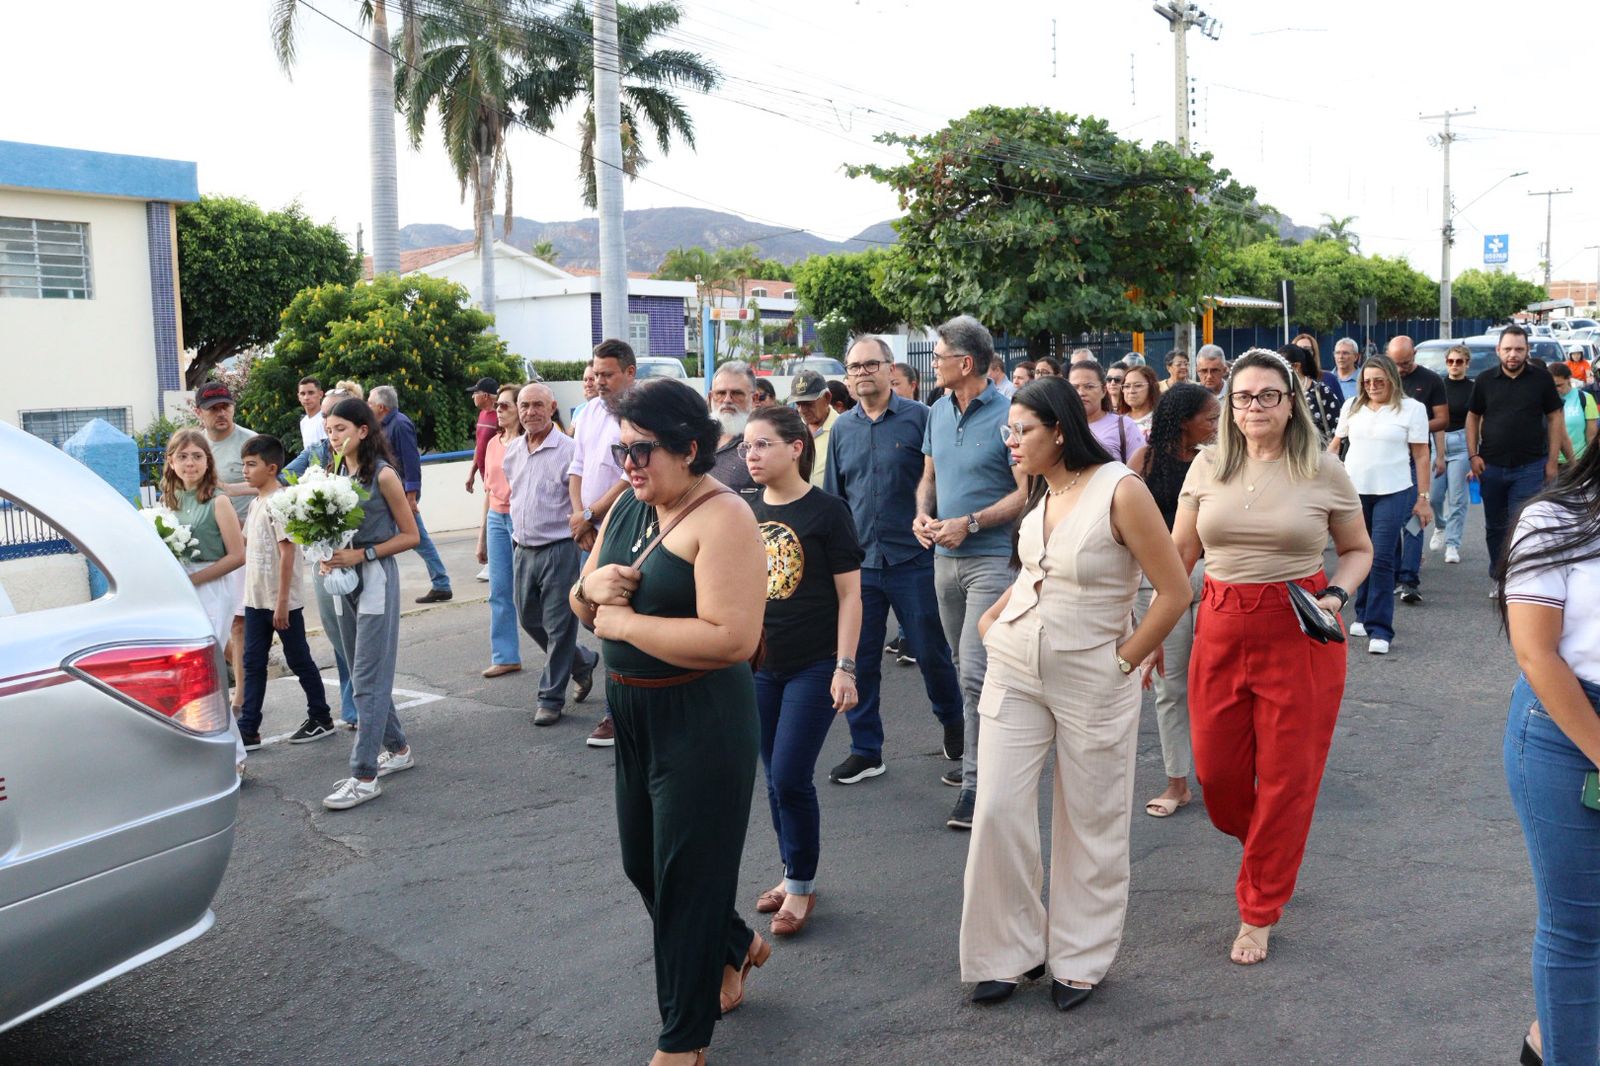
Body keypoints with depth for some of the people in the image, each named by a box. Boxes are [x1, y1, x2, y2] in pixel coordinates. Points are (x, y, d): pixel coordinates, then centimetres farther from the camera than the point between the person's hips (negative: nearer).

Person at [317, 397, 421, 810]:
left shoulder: (383, 475, -9)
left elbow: (411, 535, -7)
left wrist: (362, 554, -16)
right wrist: (326, 554, -1)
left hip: (376, 578, -7)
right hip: (342, 579, 7)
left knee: (368, 678, -8)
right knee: (363, 673, 14)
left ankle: (364, 776, -6)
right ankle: (397, 749, 29)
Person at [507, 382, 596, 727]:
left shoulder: (569, 449, -12)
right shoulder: (511, 451, 9)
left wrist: (578, 528, -13)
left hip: (558, 549, -7)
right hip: (522, 549, 7)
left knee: (558, 626, 0)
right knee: (529, 619, 15)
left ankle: (552, 697, 12)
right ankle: (583, 662, 36)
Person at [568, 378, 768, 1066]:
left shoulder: (721, 518, -19)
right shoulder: (627, 506, 6)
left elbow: (732, 638, -30)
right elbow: (584, 609, 14)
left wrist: (624, 623, -22)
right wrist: (592, 586, -10)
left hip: (701, 718, -8)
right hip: (632, 712, 9)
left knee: (685, 871, 6)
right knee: (642, 859, 21)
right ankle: (736, 945, 48)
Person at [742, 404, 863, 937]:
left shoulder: (826, 511, -9)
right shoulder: (745, 511, 5)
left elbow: (849, 596, -8)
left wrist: (845, 667, -13)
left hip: (814, 667, -5)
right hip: (759, 666, 5)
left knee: (791, 778, -6)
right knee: (775, 779, 12)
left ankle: (800, 887, 13)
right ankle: (794, 875, 28)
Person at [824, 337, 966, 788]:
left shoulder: (918, 417, -4)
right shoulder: (842, 429, 10)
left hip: (913, 559, -4)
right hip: (859, 562, 4)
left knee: (931, 652, 6)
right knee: (859, 659, 7)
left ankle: (953, 722, 32)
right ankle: (866, 750, 19)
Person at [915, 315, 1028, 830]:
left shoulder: (1007, 415, -11)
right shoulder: (939, 411, 10)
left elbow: (1027, 492, -12)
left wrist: (970, 523, -18)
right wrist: (922, 514, -2)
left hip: (990, 558, -7)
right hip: (945, 557, 7)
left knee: (974, 672, -12)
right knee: (965, 666, 16)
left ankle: (977, 783, -5)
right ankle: (978, 752, 31)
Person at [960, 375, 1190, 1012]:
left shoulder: (1120, 491, -17)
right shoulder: (1039, 491, 4)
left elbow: (1176, 591, -15)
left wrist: (1126, 660, -10)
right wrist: (992, 618, 6)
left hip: (1092, 679, -5)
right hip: (1014, 669, 6)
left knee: (1091, 824, 9)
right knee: (998, 810, 2)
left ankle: (1081, 959, 28)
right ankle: (1007, 952, 19)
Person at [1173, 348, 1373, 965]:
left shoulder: (1324, 471, -3)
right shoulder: (1208, 467, 3)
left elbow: (1358, 550, 9)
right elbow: (1179, 555, 8)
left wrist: (1336, 595, -11)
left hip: (1300, 635, -2)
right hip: (1221, 630, 2)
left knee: (1287, 778, 4)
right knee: (1215, 772, 8)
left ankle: (1259, 914, 22)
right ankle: (1263, 846, 43)